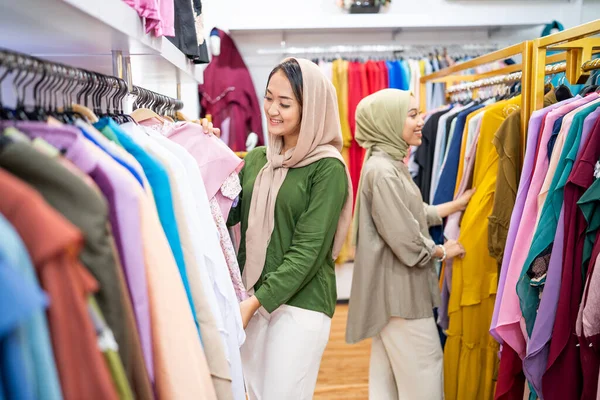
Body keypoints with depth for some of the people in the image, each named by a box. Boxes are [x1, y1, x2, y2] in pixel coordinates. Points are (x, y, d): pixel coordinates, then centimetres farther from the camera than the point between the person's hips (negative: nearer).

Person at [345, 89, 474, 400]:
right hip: (399, 290, -10)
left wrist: (456, 204, 20)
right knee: (424, 367, 3)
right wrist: (442, 251, -5)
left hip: (395, 287, 10)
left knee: (390, 372, 18)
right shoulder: (383, 170, -21)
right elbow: (408, 244, -23)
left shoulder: (389, 164, 11)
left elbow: (415, 214, 18)